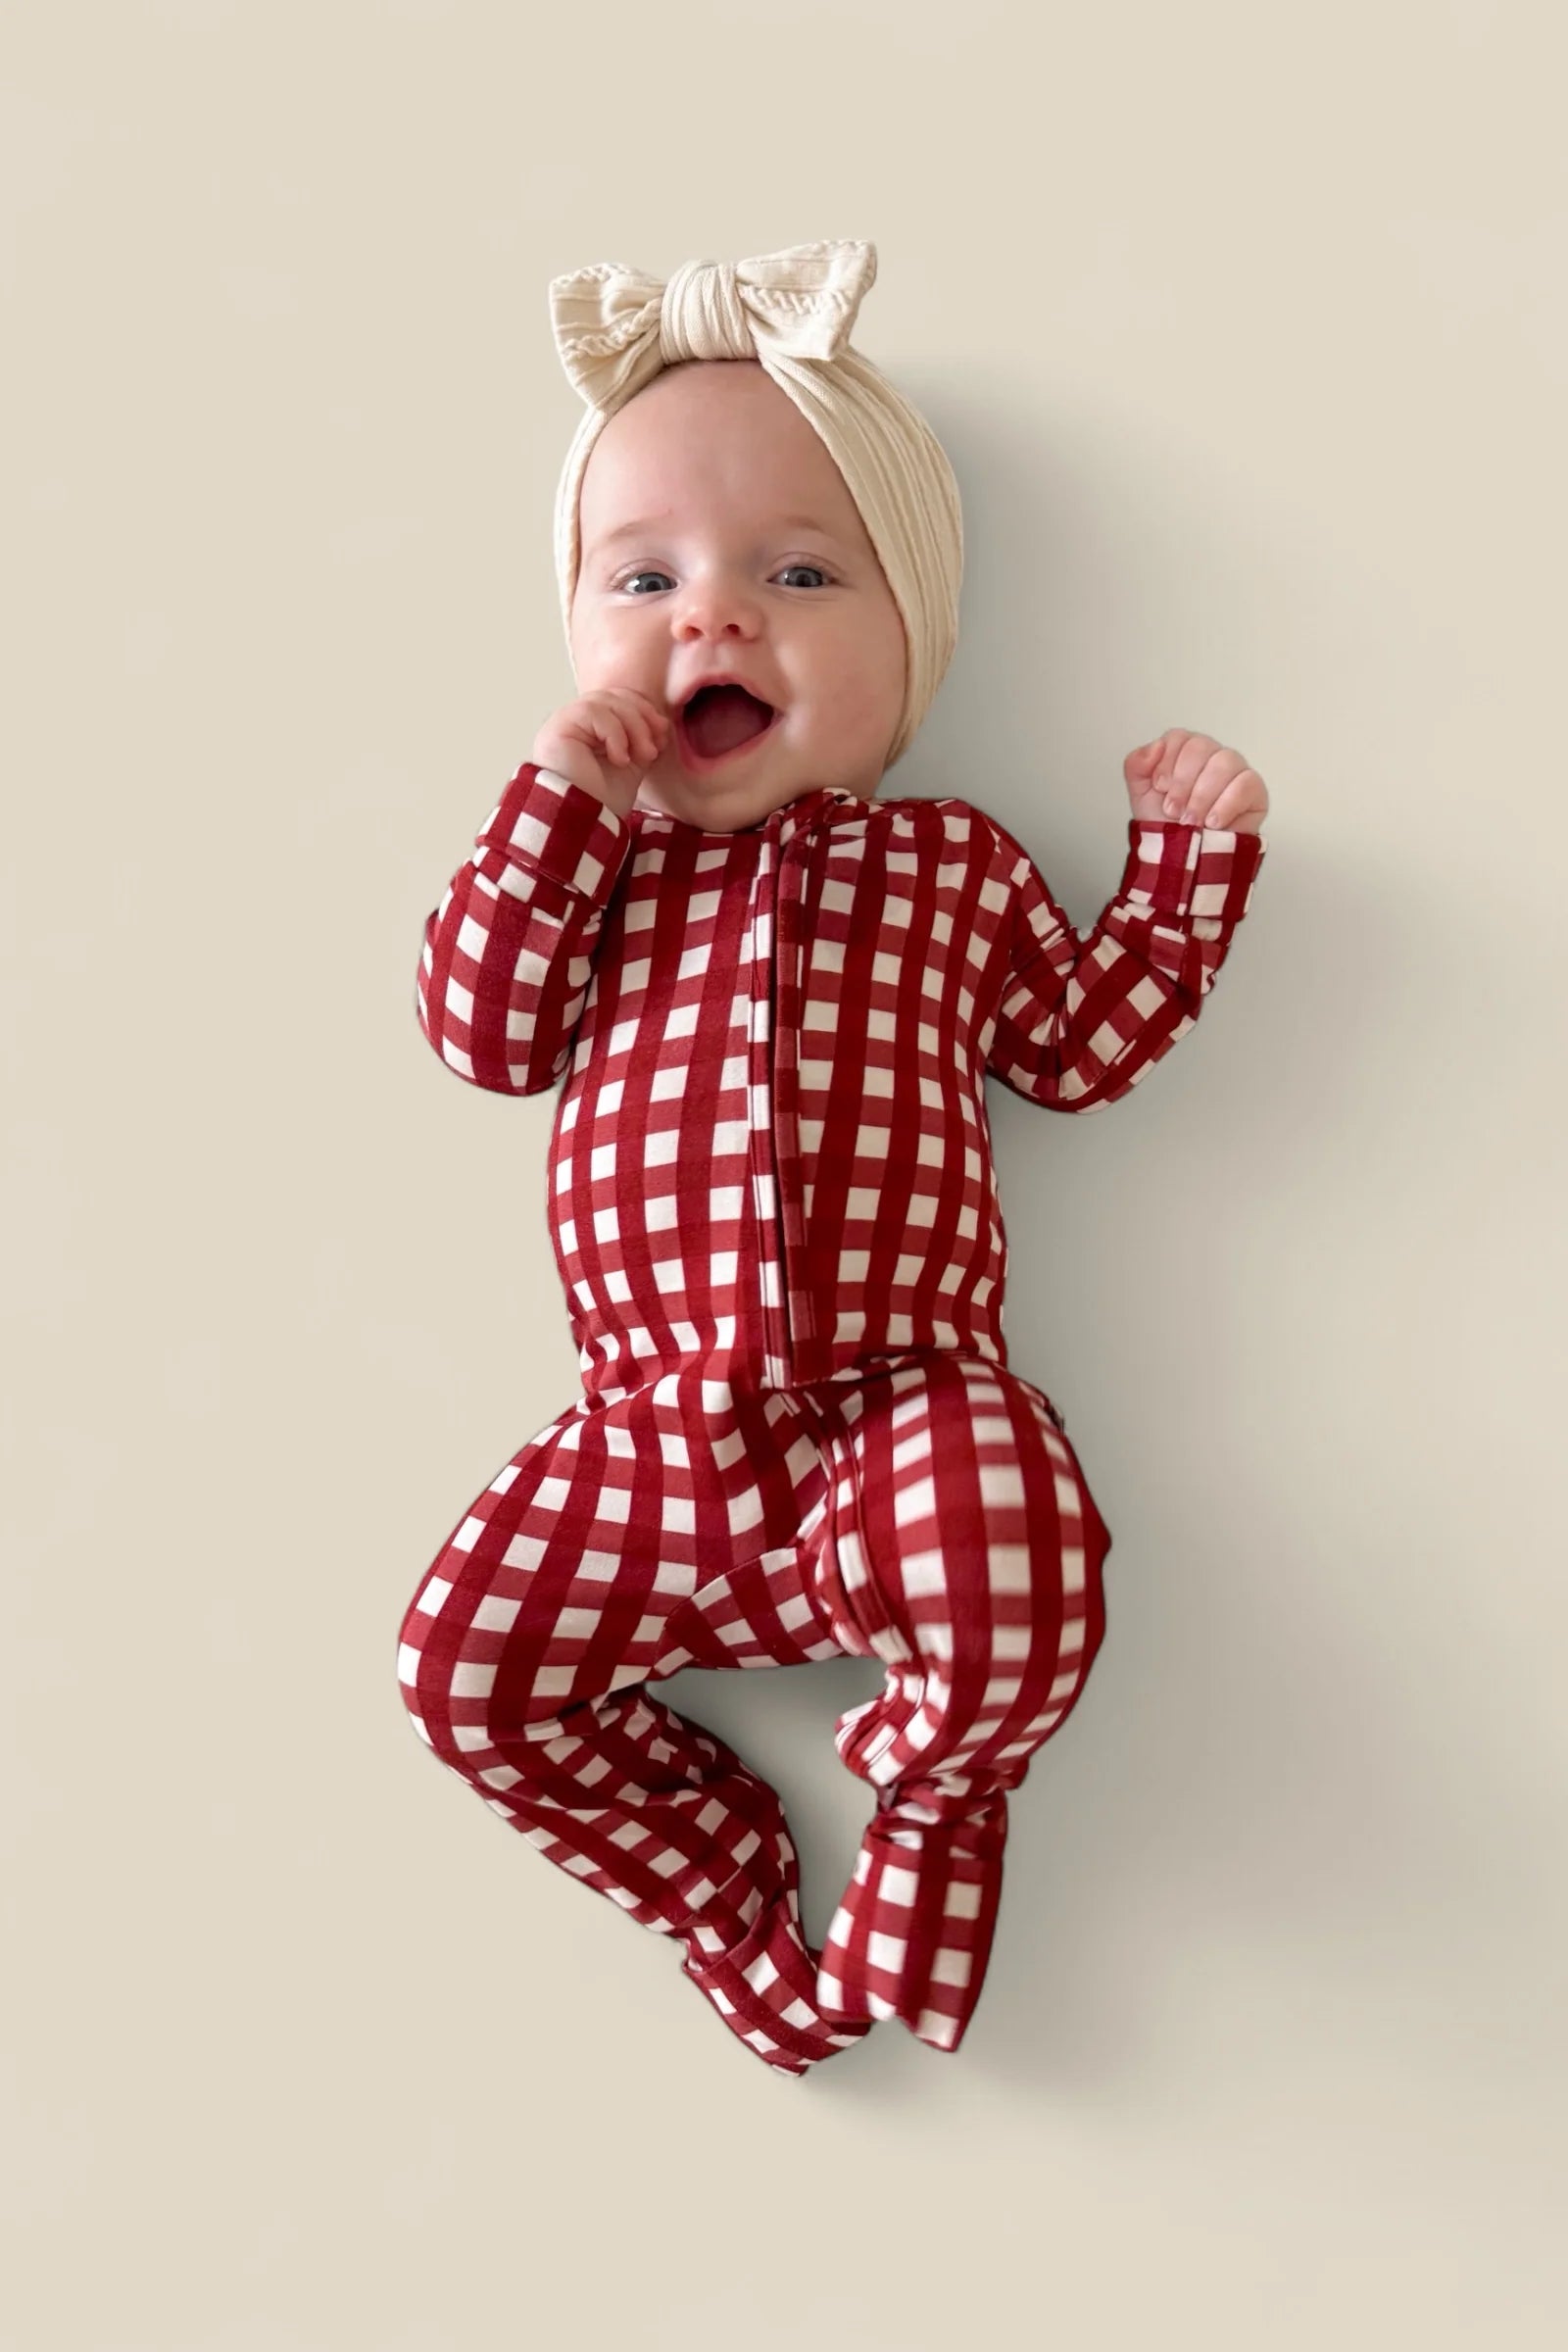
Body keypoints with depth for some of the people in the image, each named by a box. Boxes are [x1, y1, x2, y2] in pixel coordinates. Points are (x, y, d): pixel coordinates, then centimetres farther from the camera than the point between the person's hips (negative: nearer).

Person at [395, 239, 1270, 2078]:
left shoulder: (952, 863, 10)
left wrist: (1189, 856, 7)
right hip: (653, 1438, 2)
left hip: (905, 1406, -1)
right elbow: (482, 1030, 1)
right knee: (462, 1666, -8)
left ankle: (924, 1790, 10)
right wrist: (552, 810, -7)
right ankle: (720, 1877, 17)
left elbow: (1084, 1043, 12)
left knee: (1022, 1624, -28)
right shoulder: (597, 858, 11)